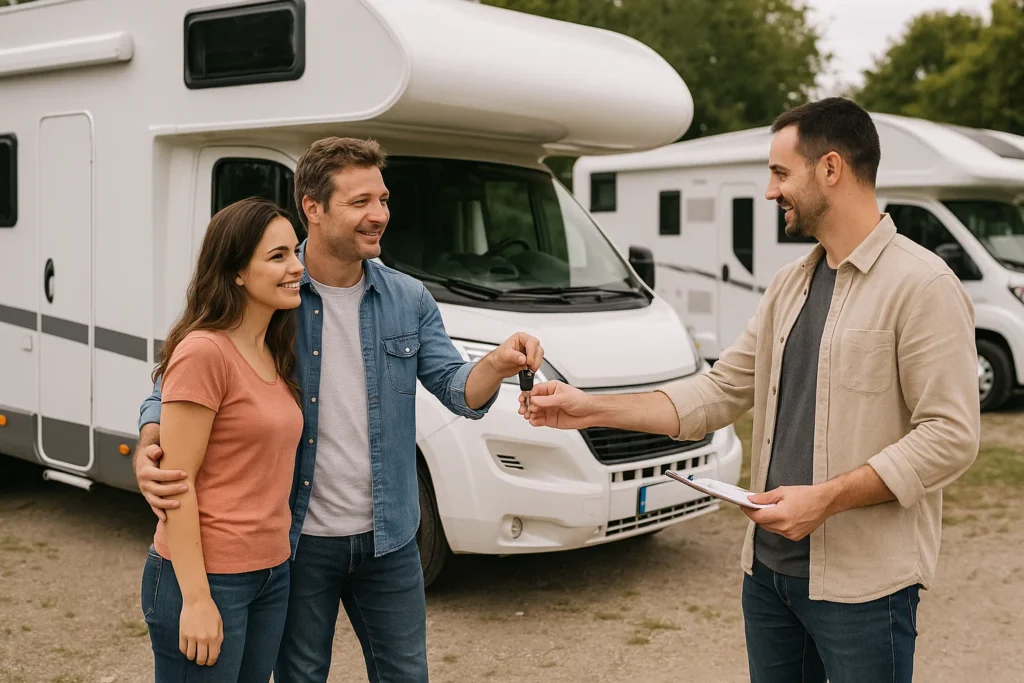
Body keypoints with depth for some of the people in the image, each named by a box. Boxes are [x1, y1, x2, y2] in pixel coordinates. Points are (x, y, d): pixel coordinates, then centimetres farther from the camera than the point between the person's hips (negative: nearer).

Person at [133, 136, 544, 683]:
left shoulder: (409, 300, 0)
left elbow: (460, 392, -5)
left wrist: (498, 364, -28)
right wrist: (148, 452, -27)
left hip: (388, 538, 3)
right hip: (297, 539, -2)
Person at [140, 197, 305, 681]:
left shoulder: (273, 355, 10)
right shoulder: (204, 353, -16)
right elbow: (176, 482, -17)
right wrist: (196, 599, -18)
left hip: (271, 575, 8)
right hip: (207, 578, -8)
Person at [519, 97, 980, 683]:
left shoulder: (922, 285, -12)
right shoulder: (790, 287, 13)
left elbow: (951, 437, -16)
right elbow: (720, 392, 12)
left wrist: (827, 497, -22)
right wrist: (593, 410, 4)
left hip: (863, 584, -7)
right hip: (770, 568, 7)